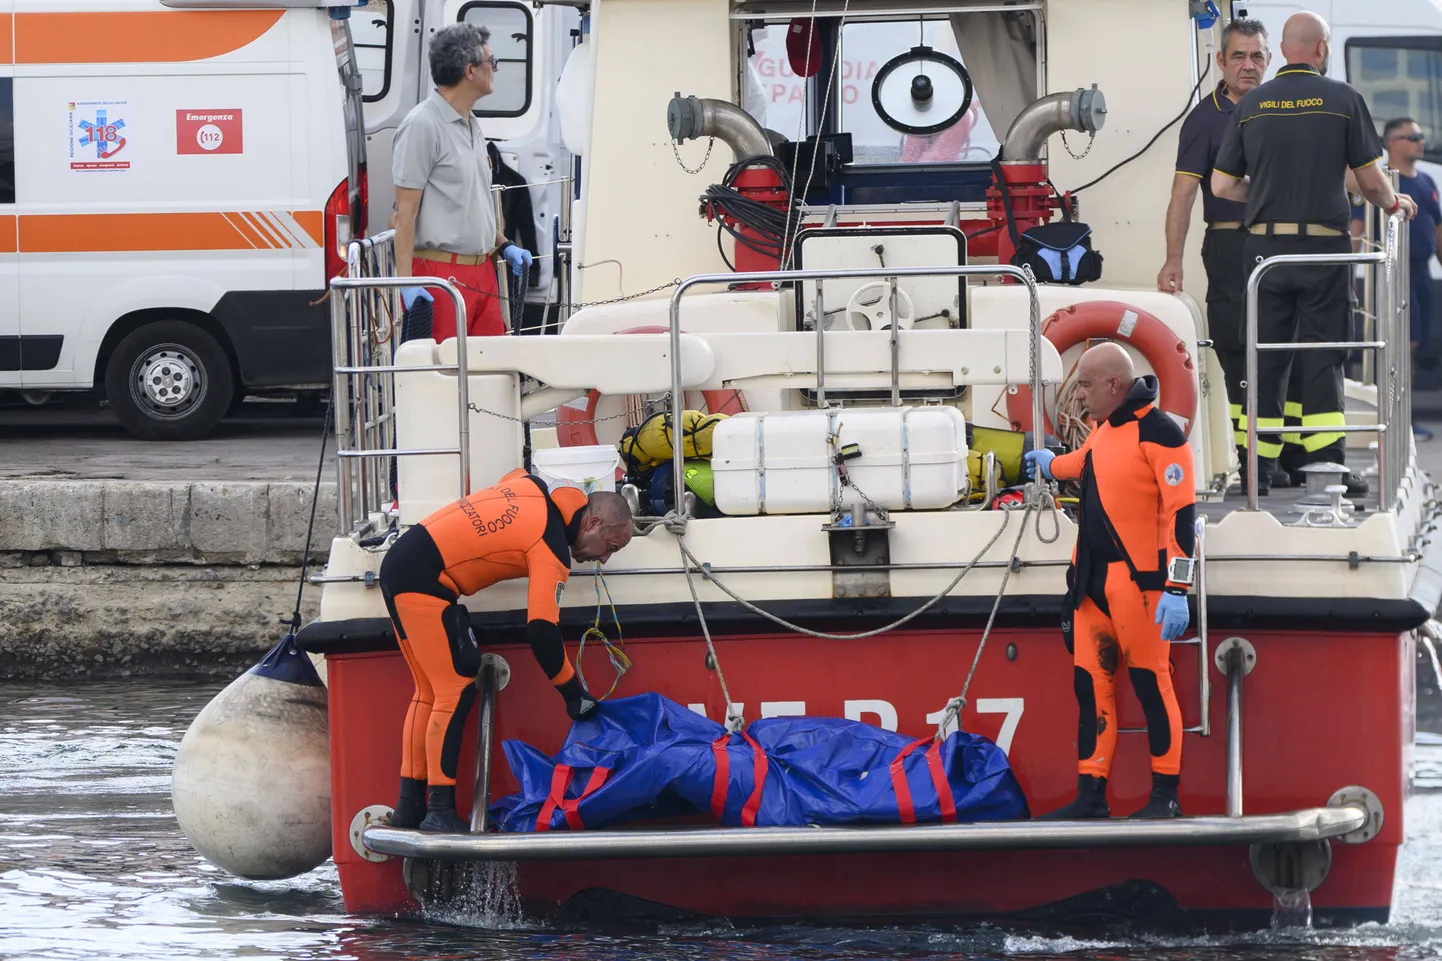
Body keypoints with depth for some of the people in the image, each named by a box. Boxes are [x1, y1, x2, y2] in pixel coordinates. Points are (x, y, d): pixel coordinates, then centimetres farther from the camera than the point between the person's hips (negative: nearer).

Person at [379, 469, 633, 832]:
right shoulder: (552, 551, -13)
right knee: (456, 692, -9)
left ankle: (409, 810, 15)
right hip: (424, 580, -10)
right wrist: (575, 694, -10)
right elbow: (542, 632, -19)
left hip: (399, 561, 10)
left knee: (430, 692, 14)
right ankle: (439, 814, -12)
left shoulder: (534, 489, 10)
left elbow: (512, 478, 36)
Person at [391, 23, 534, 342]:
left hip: (482, 271, 9)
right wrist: (406, 281, -20)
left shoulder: (471, 126, 17)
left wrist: (503, 246, 20)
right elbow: (405, 212, -15)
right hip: (441, 272, -9)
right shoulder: (422, 126, -12)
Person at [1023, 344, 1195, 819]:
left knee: (1150, 684, -4)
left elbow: (1181, 511, -17)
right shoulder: (1104, 430, 14)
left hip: (1138, 581, -9)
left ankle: (1166, 795, 3)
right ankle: (1090, 796, 10)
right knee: (1091, 684, 7)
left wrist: (1177, 588, -21)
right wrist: (1052, 465, 58)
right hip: (1093, 582, 9)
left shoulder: (1157, 432, -13)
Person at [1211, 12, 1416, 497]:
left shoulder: (1251, 105, 3)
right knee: (1322, 354, 3)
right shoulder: (1342, 99, -4)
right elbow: (1370, 179, -1)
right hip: (1324, 241, -2)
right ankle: (1327, 462, -4)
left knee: (1266, 353, 9)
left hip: (1265, 246, 2)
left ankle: (1257, 467, 9)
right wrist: (1394, 203, 20)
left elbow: (1222, 185, 6)